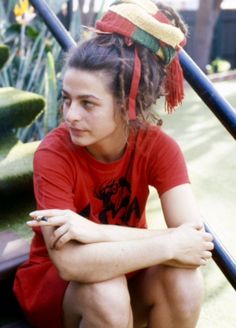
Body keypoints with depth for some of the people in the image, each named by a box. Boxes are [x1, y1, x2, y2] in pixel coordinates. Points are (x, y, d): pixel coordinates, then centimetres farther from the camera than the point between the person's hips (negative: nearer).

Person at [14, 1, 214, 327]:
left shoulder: (159, 147, -18)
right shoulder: (53, 153, -26)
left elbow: (194, 240, -29)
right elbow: (69, 262, -36)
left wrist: (97, 231, -36)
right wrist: (169, 245, -35)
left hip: (125, 277, 3)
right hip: (51, 284, -2)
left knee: (182, 278, -27)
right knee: (106, 292, -34)